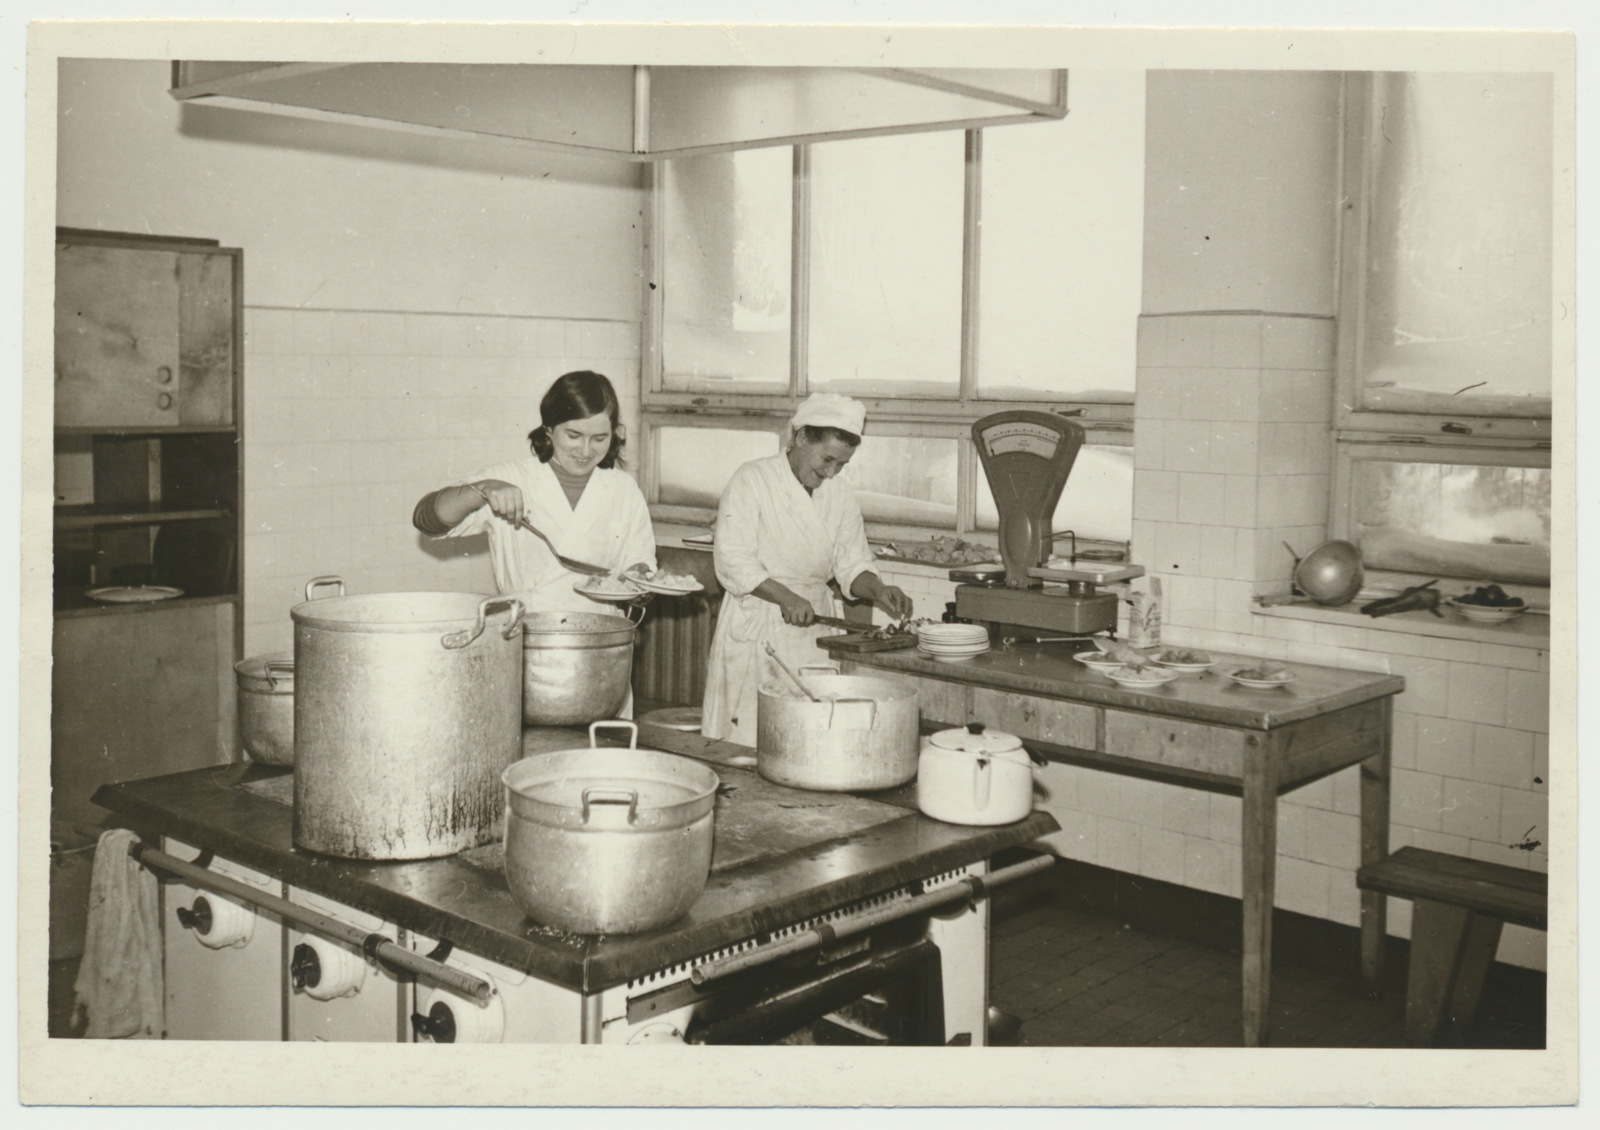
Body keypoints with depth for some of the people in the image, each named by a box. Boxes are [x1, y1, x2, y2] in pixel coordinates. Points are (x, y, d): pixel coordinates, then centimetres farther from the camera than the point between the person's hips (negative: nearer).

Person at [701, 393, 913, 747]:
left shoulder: (839, 492, 9)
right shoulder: (752, 480, -8)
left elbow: (852, 562, 11)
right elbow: (733, 561, -13)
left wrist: (877, 590, -10)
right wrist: (785, 597, -24)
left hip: (815, 623, 5)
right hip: (757, 629, -5)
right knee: (754, 734, -7)